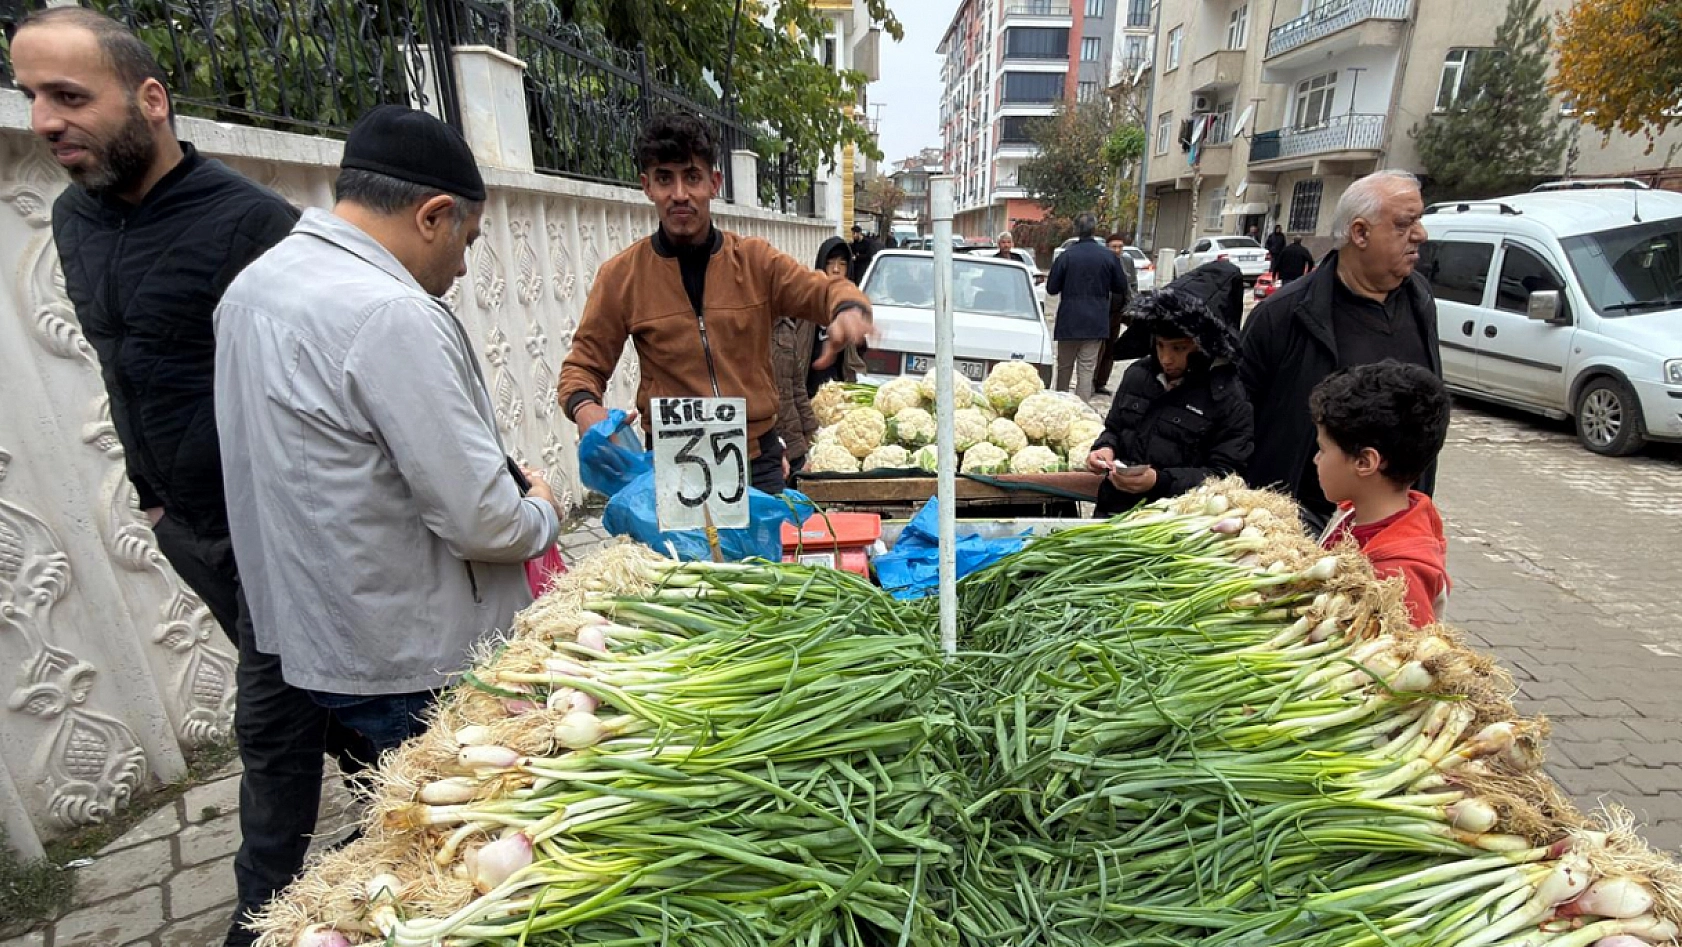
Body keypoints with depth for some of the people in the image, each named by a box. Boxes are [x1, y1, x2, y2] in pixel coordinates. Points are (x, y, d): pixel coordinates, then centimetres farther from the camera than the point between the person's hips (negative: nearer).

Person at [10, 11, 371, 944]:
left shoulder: (251, 220, -17)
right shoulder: (73, 218, 8)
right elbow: (129, 371, 17)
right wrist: (151, 489, 17)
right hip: (183, 521, 8)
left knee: (272, 716, 5)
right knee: (300, 686, 20)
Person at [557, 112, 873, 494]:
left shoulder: (755, 260, 2)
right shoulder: (620, 276, 0)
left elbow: (826, 290, 1)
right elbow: (584, 363, 6)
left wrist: (849, 309, -24)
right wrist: (583, 406, -17)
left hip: (757, 459, 1)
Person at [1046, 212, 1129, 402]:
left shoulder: (1066, 255, -9)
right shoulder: (1109, 256, -4)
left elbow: (1051, 289, -5)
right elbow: (1121, 287, 4)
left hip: (1069, 322, 0)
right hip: (1095, 322, 1)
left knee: (1064, 367, 14)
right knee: (1087, 370, 2)